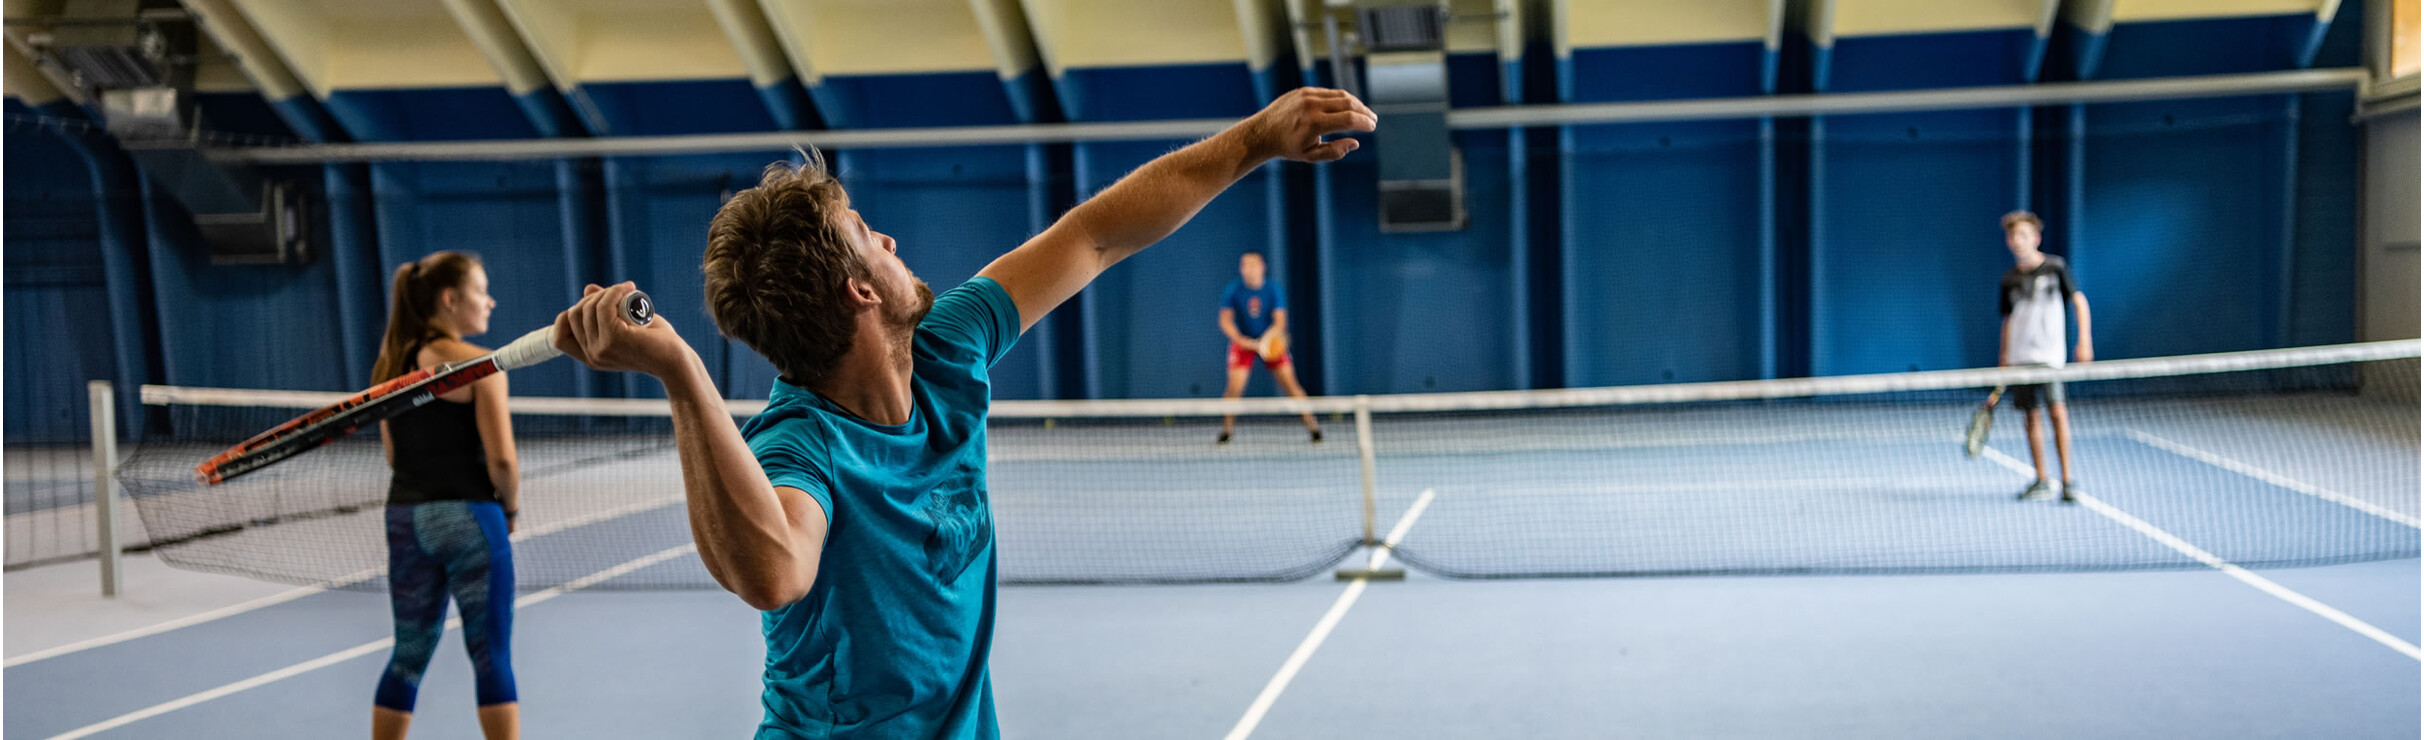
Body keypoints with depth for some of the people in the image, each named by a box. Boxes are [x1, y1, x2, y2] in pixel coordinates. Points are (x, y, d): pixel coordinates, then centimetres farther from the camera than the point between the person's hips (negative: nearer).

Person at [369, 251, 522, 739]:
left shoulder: (389, 364, 9)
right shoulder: (479, 364, -11)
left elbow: (393, 454, 12)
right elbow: (502, 460, -15)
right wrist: (511, 507, 1)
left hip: (405, 516, 6)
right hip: (467, 517, -6)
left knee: (409, 656, 16)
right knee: (492, 658, 2)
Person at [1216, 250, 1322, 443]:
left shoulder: (1274, 290, -9)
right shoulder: (1232, 290, -8)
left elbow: (1280, 322, -13)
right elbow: (1225, 321, -8)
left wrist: (1265, 340, -31)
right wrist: (1239, 338, -26)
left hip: (1270, 342, 0)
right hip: (1243, 343, 0)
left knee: (1290, 383, -7)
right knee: (1234, 388, -12)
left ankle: (1311, 424, 3)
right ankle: (1227, 428, 7)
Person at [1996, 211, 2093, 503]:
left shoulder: (2055, 267, -1)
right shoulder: (2010, 279, 10)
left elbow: (2079, 301, 0)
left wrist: (2084, 340, -10)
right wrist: (2004, 358, 14)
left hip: (2049, 354, -4)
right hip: (2020, 357, 4)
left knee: (2057, 411, -15)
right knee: (2030, 416, 6)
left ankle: (2068, 477, -9)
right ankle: (2041, 481, 15)